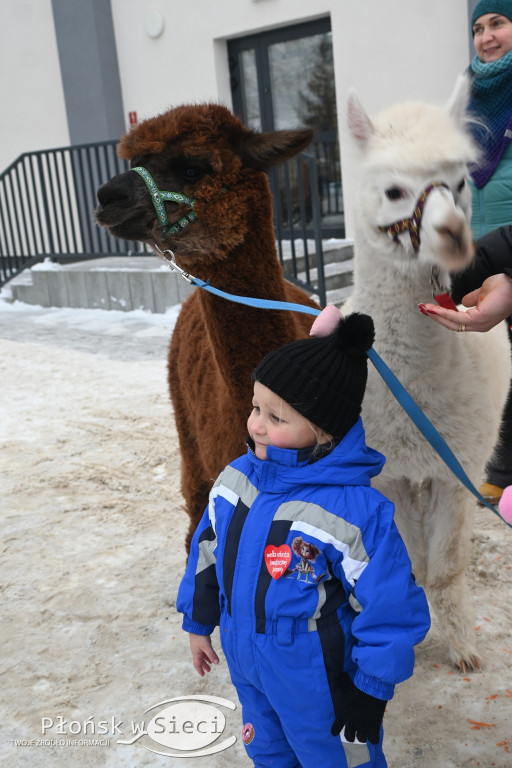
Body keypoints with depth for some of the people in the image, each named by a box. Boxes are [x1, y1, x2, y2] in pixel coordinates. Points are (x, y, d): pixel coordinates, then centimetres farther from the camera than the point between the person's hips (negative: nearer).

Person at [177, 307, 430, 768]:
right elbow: (208, 549, 4)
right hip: (246, 668, 6)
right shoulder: (239, 476, -12)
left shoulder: (357, 513, -31)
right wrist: (198, 623, 13)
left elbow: (392, 609, -21)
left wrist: (369, 694, -13)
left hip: (317, 687, -5)